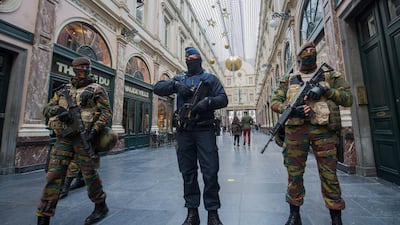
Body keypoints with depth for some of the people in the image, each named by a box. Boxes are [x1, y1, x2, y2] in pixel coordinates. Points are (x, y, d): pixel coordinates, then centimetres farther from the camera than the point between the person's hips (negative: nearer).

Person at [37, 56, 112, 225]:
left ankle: (101, 207, 23)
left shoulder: (97, 90, 2)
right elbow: (47, 109, 13)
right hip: (63, 138, 5)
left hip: (83, 137, -4)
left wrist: (95, 130, -21)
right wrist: (59, 111, -11)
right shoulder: (64, 90, 18)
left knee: (90, 175, 3)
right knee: (53, 177, 3)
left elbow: (107, 112, -7)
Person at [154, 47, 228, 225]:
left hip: (204, 130, -2)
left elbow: (223, 99, 2)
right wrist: (175, 85, -11)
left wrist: (207, 102, -17)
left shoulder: (210, 78, 12)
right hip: (184, 131, 3)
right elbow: (158, 88, 7)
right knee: (188, 173, 9)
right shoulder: (179, 79, 18)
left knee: (210, 172, -1)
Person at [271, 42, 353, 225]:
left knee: (329, 174, 5)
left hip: (324, 130, 0)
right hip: (295, 130, 0)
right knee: (294, 174, 6)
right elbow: (274, 102, 6)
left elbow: (348, 98, 8)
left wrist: (325, 90, -8)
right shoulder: (288, 80, 14)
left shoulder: (330, 76, 16)